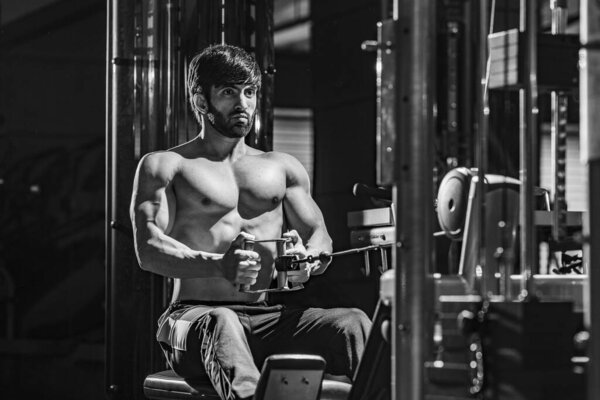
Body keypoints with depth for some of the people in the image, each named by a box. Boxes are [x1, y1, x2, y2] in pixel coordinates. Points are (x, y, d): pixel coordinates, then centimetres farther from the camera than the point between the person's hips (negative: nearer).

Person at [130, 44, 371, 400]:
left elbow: (321, 239, 17)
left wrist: (308, 261, -11)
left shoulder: (282, 168, 24)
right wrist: (219, 266, -24)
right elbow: (148, 249, -4)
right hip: (195, 315, -4)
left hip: (271, 319, 4)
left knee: (353, 325, -26)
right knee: (221, 325, -41)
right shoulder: (165, 166, 11)